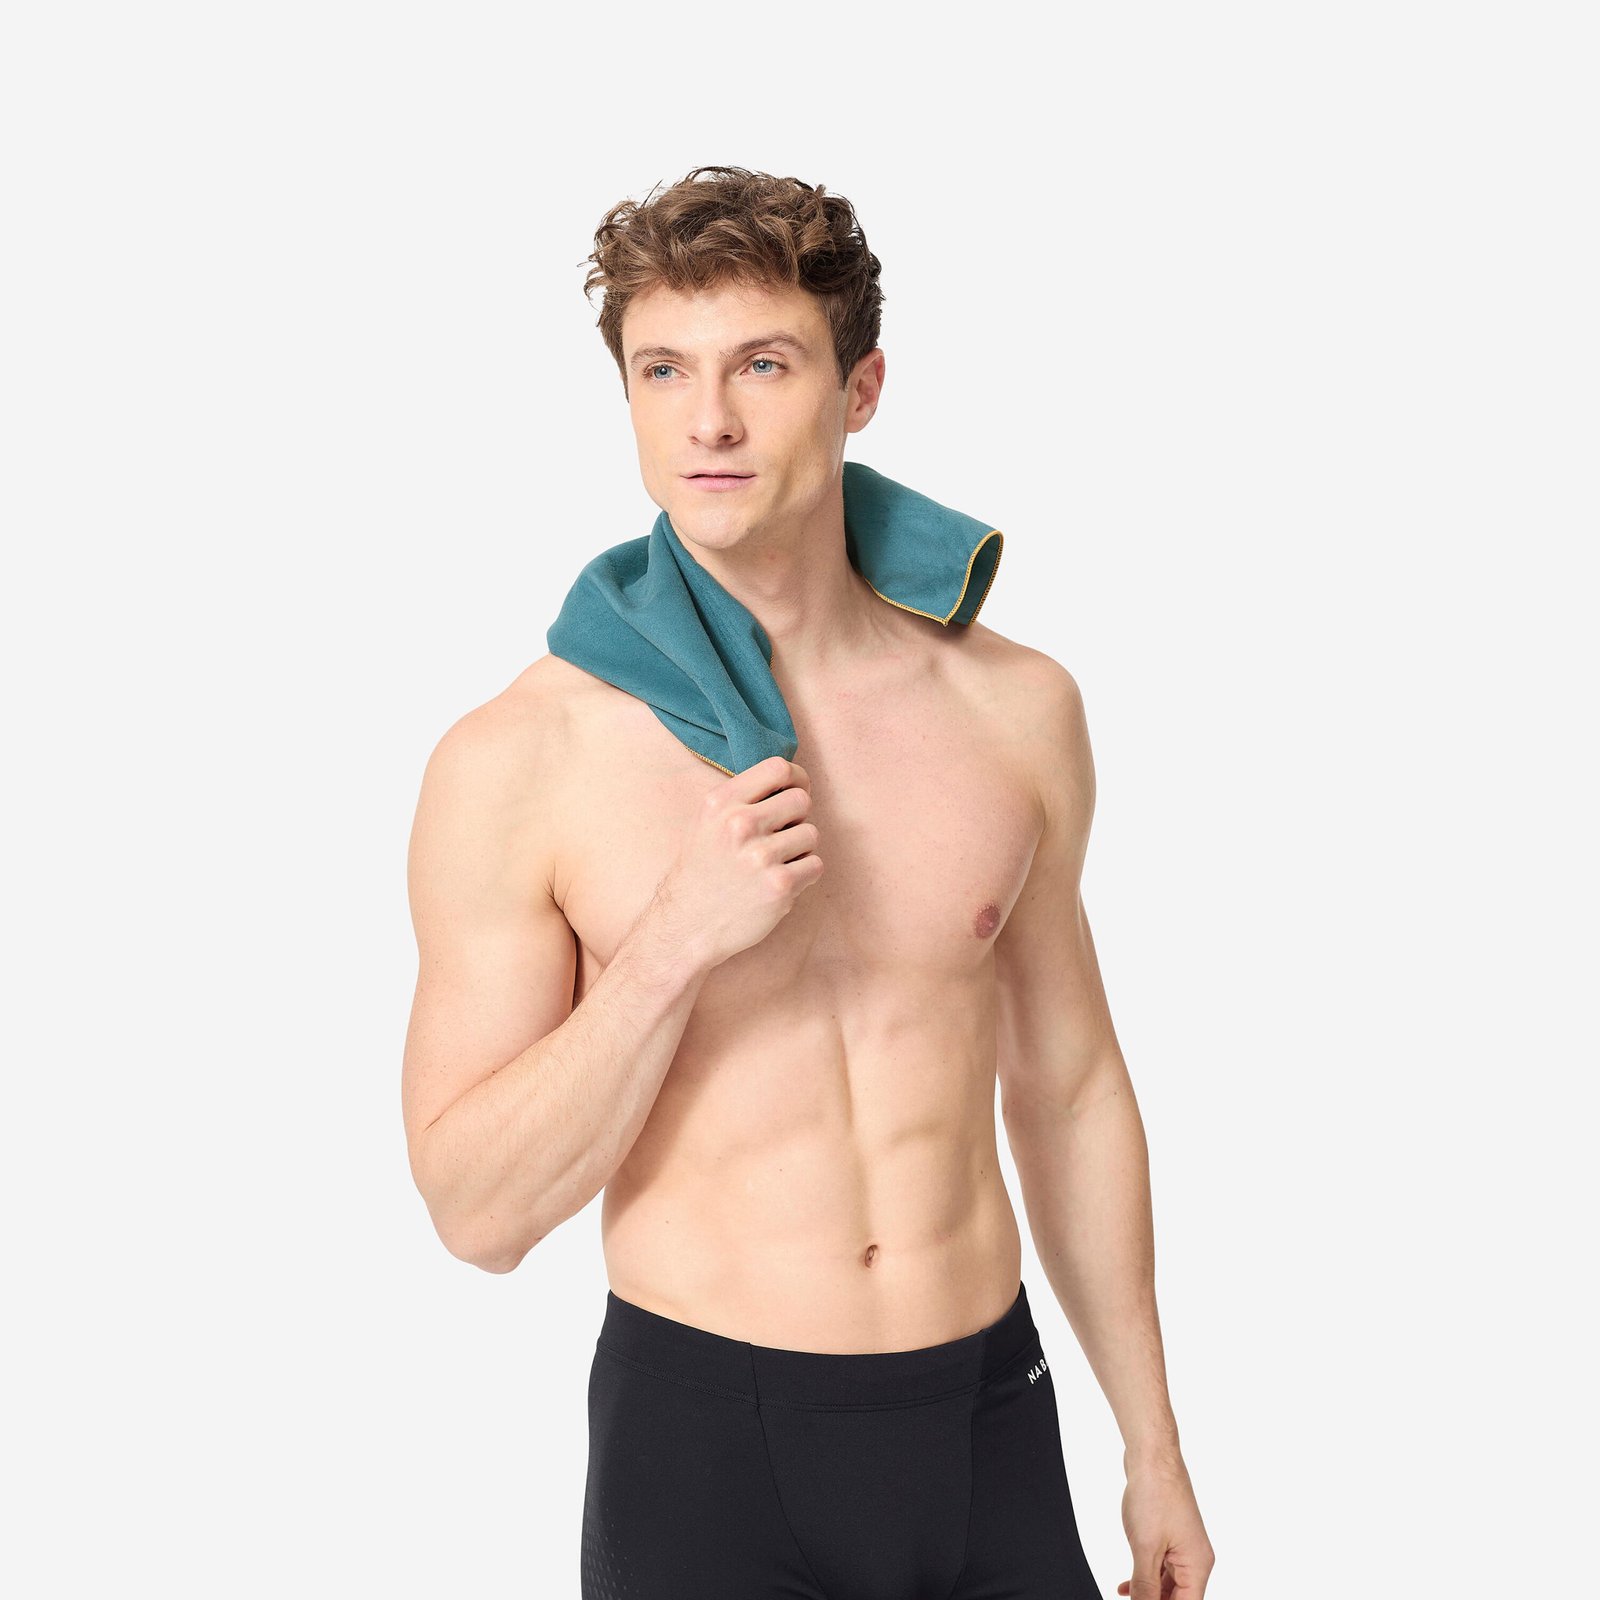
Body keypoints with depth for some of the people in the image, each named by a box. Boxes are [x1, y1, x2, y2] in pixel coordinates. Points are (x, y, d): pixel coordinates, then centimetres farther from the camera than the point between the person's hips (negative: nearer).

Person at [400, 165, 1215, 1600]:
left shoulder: (1017, 710, 0)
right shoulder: (517, 764, -11)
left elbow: (1070, 1088, 10)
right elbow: (477, 1212, -9)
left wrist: (1153, 1444, 14)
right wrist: (673, 948, -21)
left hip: (992, 1416, 3)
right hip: (704, 1433, -3)